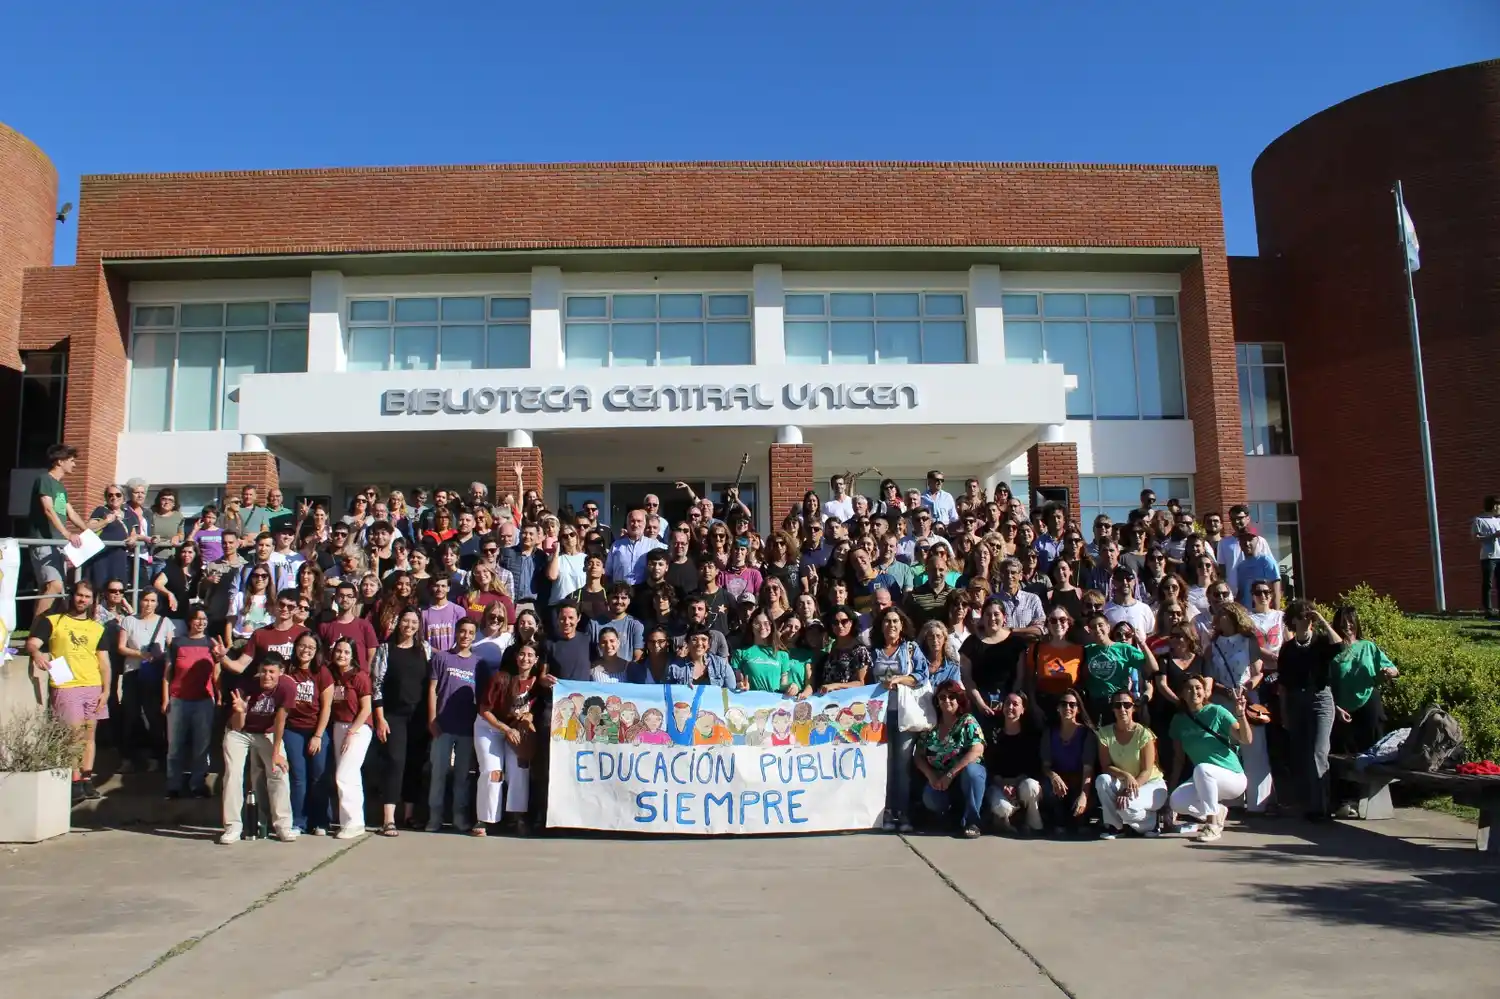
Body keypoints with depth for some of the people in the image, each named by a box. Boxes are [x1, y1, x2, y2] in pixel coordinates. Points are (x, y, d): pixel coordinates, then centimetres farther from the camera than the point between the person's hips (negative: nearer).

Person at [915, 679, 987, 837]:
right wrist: (931, 776, -16)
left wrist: (950, 774, -25)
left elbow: (977, 750, -21)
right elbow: (919, 756, 3)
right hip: (939, 780, 2)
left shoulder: (968, 721, -6)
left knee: (971, 770, -37)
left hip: (967, 778, -2)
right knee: (930, 799, -29)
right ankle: (953, 812, 8)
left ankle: (971, 821, -20)